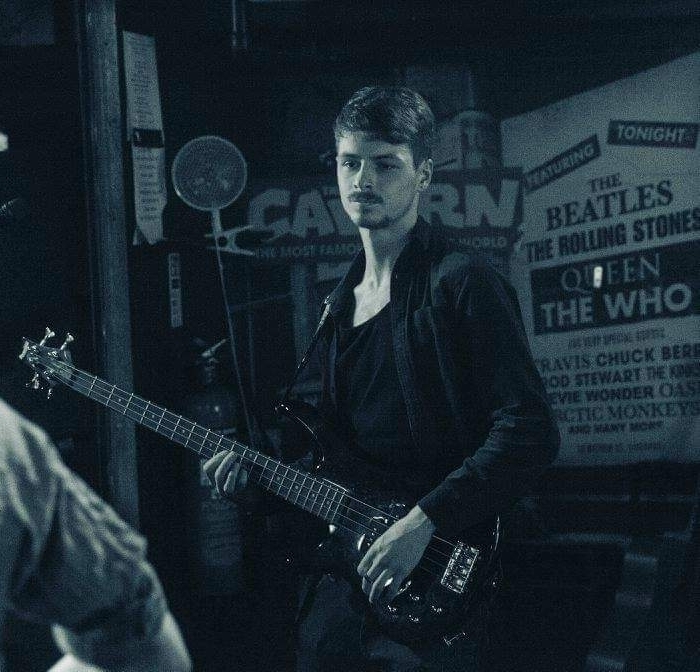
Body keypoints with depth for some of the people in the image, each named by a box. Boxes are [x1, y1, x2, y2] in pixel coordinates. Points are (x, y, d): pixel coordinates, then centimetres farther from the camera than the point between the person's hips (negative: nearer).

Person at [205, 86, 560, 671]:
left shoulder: (462, 283, -10)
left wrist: (423, 523, -23)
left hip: (438, 577, -7)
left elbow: (530, 431, -19)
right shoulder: (341, 304, 15)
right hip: (346, 568, 7)